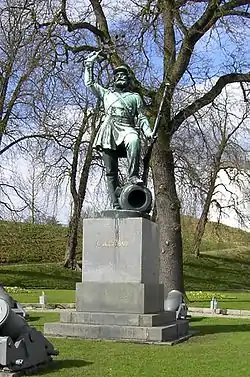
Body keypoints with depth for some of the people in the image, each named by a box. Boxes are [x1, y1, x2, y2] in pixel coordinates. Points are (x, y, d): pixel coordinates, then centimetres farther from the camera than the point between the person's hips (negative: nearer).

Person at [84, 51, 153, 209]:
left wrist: (148, 132, -1)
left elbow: (142, 117, 16)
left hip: (126, 128, -2)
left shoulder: (135, 97, 25)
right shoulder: (107, 94, 29)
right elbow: (89, 83, 29)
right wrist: (89, 63, 26)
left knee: (134, 141, -41)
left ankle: (133, 176, -39)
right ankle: (116, 204, -7)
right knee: (111, 171, -6)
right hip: (108, 131, 2)